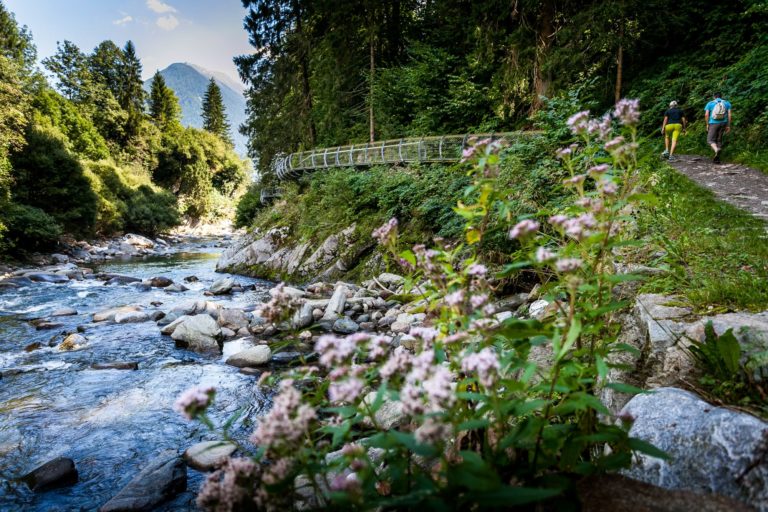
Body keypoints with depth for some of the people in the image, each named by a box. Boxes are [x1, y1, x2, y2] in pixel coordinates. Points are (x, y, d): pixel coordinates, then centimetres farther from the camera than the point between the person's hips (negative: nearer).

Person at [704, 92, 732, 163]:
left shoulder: (710, 103, 5)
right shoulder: (727, 103, 9)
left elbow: (706, 115, -5)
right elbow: (729, 115, 2)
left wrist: (707, 124, 6)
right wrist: (728, 126, 6)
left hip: (713, 123, -3)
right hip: (723, 123, 3)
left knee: (710, 140, -3)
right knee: (719, 140, 12)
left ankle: (716, 150, -36)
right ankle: (717, 158, 12)